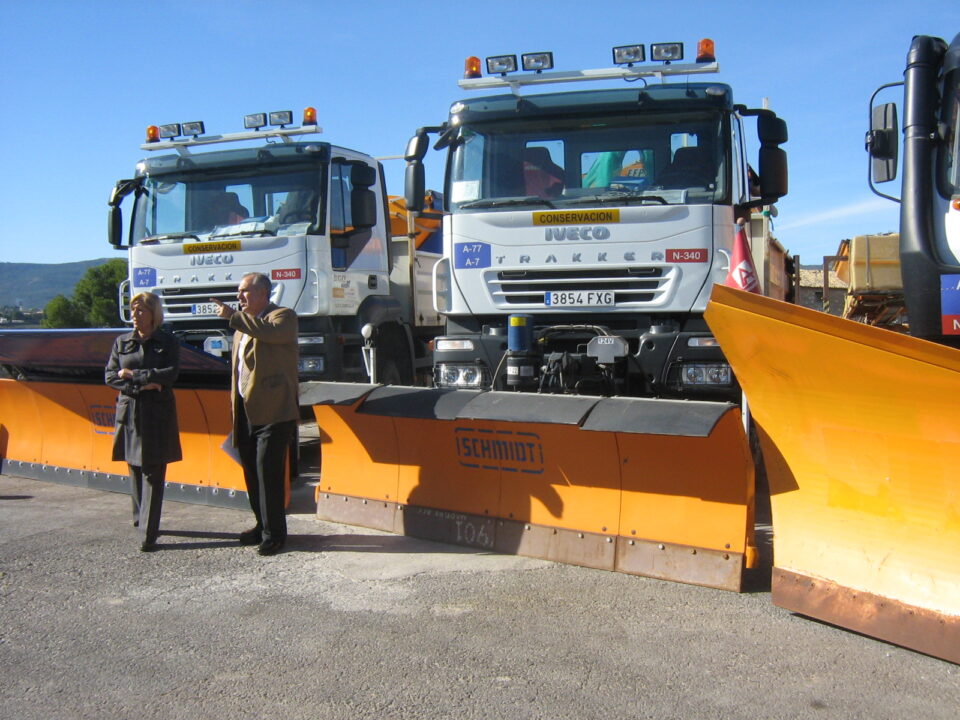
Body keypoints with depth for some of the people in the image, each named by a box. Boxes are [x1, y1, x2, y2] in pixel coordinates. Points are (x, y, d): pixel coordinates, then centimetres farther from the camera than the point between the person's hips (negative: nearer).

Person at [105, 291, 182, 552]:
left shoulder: (168, 342, 3)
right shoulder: (122, 342, 10)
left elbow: (170, 374, -10)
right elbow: (110, 376, 3)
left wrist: (133, 374, -11)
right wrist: (142, 385, -11)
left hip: (158, 414, -3)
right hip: (129, 411, 3)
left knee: (153, 473, -5)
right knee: (135, 470, 8)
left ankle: (148, 535, -7)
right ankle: (140, 520, 24)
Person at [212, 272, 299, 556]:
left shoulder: (284, 317, -5)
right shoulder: (243, 324, 20)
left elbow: (270, 332, -29)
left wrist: (233, 316, -25)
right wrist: (235, 401, 20)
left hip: (272, 411, -8)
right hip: (246, 412, 8)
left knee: (268, 473, -8)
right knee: (252, 471, 13)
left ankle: (274, 533, 1)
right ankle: (263, 525, 26)